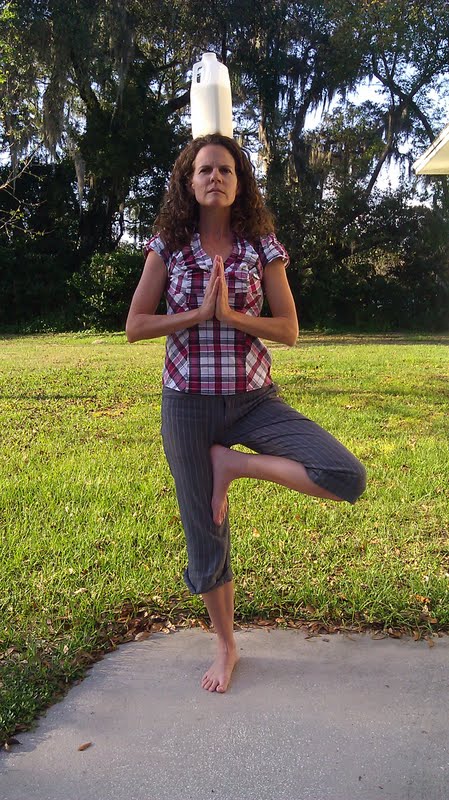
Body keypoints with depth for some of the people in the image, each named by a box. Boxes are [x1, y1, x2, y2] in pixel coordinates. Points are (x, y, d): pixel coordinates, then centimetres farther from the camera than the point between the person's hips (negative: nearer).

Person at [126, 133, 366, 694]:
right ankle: (225, 646, 31)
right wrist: (199, 313, -13)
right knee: (205, 534, 8)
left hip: (253, 397, 1)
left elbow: (290, 330, 0)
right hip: (188, 402, 0)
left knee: (348, 479, -20)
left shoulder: (262, 246, 2)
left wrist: (230, 314, -15)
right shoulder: (167, 245, 2)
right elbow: (134, 326, -1)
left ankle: (234, 463, 0)